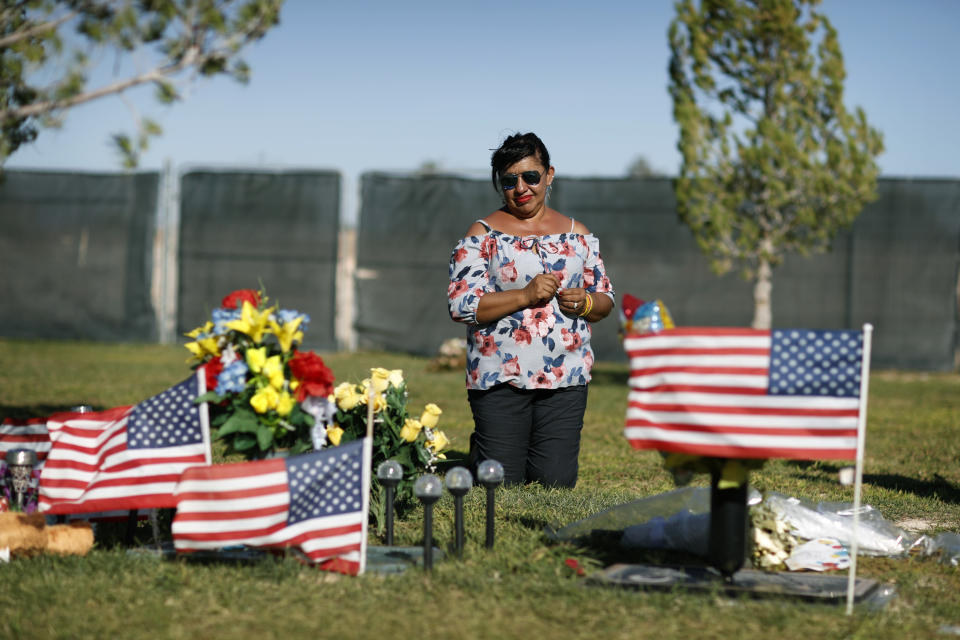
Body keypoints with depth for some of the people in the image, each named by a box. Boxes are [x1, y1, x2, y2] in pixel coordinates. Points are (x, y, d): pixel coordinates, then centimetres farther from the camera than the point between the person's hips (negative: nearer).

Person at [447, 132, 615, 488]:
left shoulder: (577, 234, 10)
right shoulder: (483, 235, -1)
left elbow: (606, 300, 14)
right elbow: (460, 305, -11)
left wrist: (586, 302, -10)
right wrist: (525, 295, -19)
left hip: (566, 377, 3)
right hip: (501, 377, -3)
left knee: (556, 481, 0)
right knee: (502, 481, 0)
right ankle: (480, 447, 34)